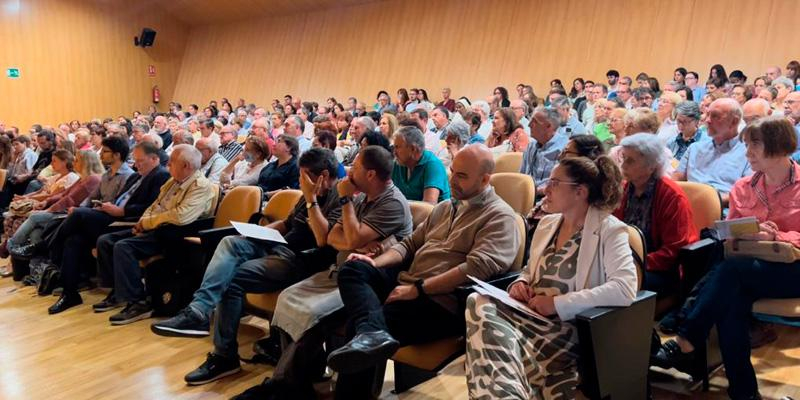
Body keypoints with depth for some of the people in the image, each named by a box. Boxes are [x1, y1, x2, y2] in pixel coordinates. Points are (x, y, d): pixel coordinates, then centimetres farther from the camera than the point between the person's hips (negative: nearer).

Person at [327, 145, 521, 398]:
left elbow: (477, 268, -20)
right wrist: (375, 263, 3)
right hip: (408, 282, 9)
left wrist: (418, 288, -21)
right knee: (352, 270, -17)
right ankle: (371, 331, -40)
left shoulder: (499, 216, -6)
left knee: (358, 326, -26)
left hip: (443, 301, -9)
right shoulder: (445, 207, 22)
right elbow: (410, 244, 24)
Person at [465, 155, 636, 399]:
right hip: (531, 316, 7)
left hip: (566, 327, -7)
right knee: (479, 302, -26)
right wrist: (520, 284, 2)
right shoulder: (547, 223, 16)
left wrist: (558, 303, -22)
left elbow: (625, 289, -21)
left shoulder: (608, 230, -6)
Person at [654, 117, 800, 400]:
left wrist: (775, 237, -24)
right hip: (750, 266, 4)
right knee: (733, 298, -33)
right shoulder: (743, 187, 14)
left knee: (730, 270, -35)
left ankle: (685, 344, -34)